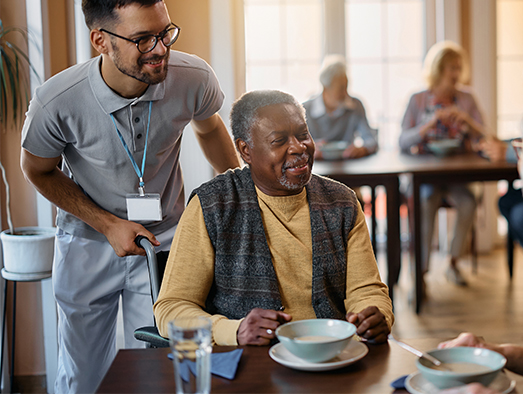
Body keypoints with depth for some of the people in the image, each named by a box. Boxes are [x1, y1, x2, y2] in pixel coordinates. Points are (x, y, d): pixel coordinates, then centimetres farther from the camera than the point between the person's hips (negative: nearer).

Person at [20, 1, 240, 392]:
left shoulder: (194, 78, -20)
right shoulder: (56, 102, -25)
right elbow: (38, 170, -5)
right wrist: (107, 224, -14)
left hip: (164, 240, 1)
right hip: (88, 240, 0)